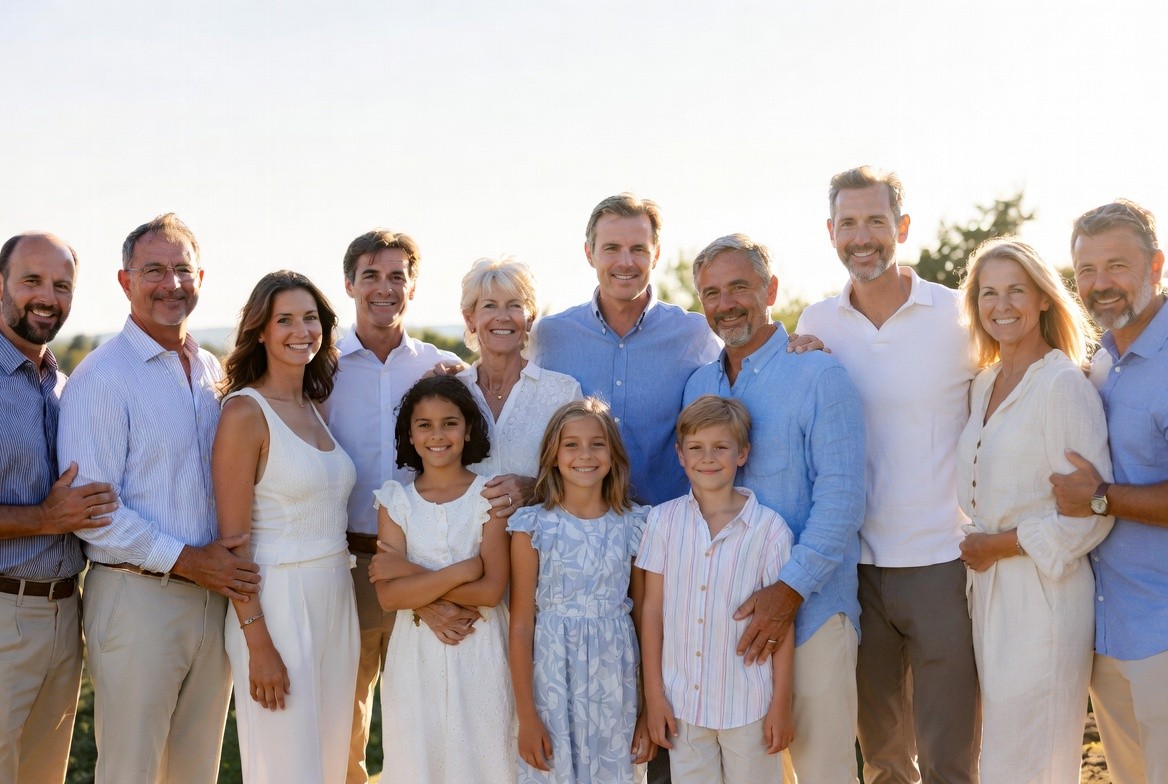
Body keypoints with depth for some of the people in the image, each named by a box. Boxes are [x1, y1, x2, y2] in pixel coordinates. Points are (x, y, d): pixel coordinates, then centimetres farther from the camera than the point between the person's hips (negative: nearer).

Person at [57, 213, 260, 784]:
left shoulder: (212, 371, 12)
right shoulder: (102, 377, -9)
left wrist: (226, 565, 7)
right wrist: (184, 561, -17)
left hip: (216, 593, 6)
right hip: (137, 598, -6)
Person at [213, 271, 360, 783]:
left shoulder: (316, 406, 10)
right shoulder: (245, 411, -11)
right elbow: (233, 540, -14)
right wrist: (258, 643, -17)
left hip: (336, 598, 7)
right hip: (277, 601, -7)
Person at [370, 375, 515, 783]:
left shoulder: (489, 495, -4)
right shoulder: (396, 500, 0)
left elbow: (491, 590, -13)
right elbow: (389, 595, -10)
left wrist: (411, 574, -15)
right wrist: (460, 571, -19)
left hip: (478, 651, -1)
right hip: (416, 652, 1)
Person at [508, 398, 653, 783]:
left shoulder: (633, 525, 1)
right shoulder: (533, 526, -5)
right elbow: (521, 625, -4)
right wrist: (526, 716, -6)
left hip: (616, 683, 2)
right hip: (554, 679, -2)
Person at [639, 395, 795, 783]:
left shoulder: (769, 529, -8)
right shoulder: (664, 521, -2)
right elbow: (652, 609, 2)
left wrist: (782, 705, -1)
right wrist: (654, 695, 2)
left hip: (748, 705, -2)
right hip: (681, 703, 2)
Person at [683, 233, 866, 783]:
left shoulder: (817, 375, -7)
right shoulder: (698, 385, 11)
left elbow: (841, 496, -14)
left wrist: (791, 588, -20)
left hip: (811, 608, -5)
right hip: (721, 611, 5)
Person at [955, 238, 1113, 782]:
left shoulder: (1064, 385, -12)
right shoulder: (985, 384, 11)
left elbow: (1091, 516, -16)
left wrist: (999, 544, -11)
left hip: (1043, 595, -7)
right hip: (989, 591, 8)